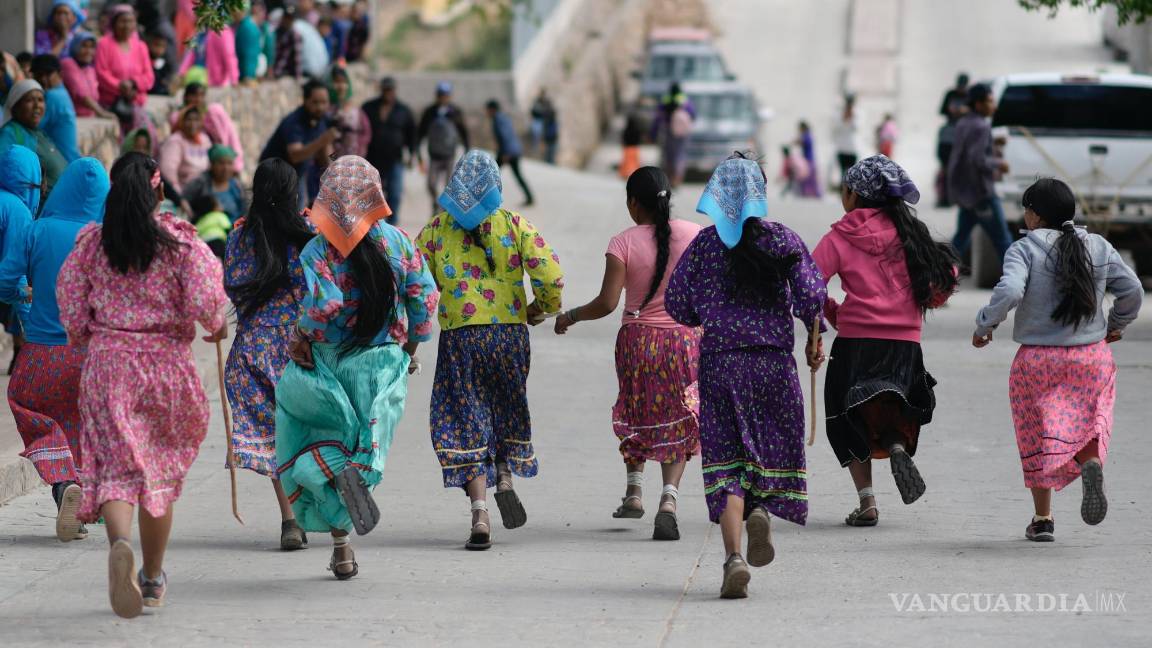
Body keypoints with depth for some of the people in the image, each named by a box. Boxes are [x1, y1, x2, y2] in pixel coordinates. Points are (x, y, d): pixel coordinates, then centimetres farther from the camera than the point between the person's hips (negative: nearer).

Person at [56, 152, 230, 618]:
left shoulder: (91, 242, 1)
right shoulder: (180, 241, -4)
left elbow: (70, 303, 2)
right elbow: (204, 301, -12)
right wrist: (218, 326, 9)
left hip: (107, 364, 0)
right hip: (167, 365, 0)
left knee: (117, 466, -5)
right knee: (162, 470, 14)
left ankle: (120, 542, -37)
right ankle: (153, 578, 22)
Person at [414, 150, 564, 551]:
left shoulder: (437, 228, 2)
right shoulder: (515, 225, -1)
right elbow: (551, 275, -10)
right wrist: (542, 307, 9)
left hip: (458, 337, 0)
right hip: (508, 332, 1)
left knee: (466, 423, 3)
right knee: (508, 410, 24)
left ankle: (479, 512, -6)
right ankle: (506, 477, 6)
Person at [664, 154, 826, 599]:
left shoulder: (704, 244, 1)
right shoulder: (781, 239, 0)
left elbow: (676, 302, 3)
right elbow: (810, 293, -9)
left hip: (719, 363, 0)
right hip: (774, 362, 0)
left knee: (726, 462, 2)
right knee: (774, 445, 16)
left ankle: (734, 556, -12)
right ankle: (761, 510, -14)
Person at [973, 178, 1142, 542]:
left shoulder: (1025, 250, -10)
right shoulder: (1099, 248, 2)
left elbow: (1008, 292, -25)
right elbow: (1132, 291, 5)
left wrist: (984, 325, -9)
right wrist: (1117, 324, 23)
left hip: (1038, 360, -2)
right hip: (1091, 358, 2)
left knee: (1038, 438, 11)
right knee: (1089, 422, 13)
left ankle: (1043, 519, 12)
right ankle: (1091, 462, -21)